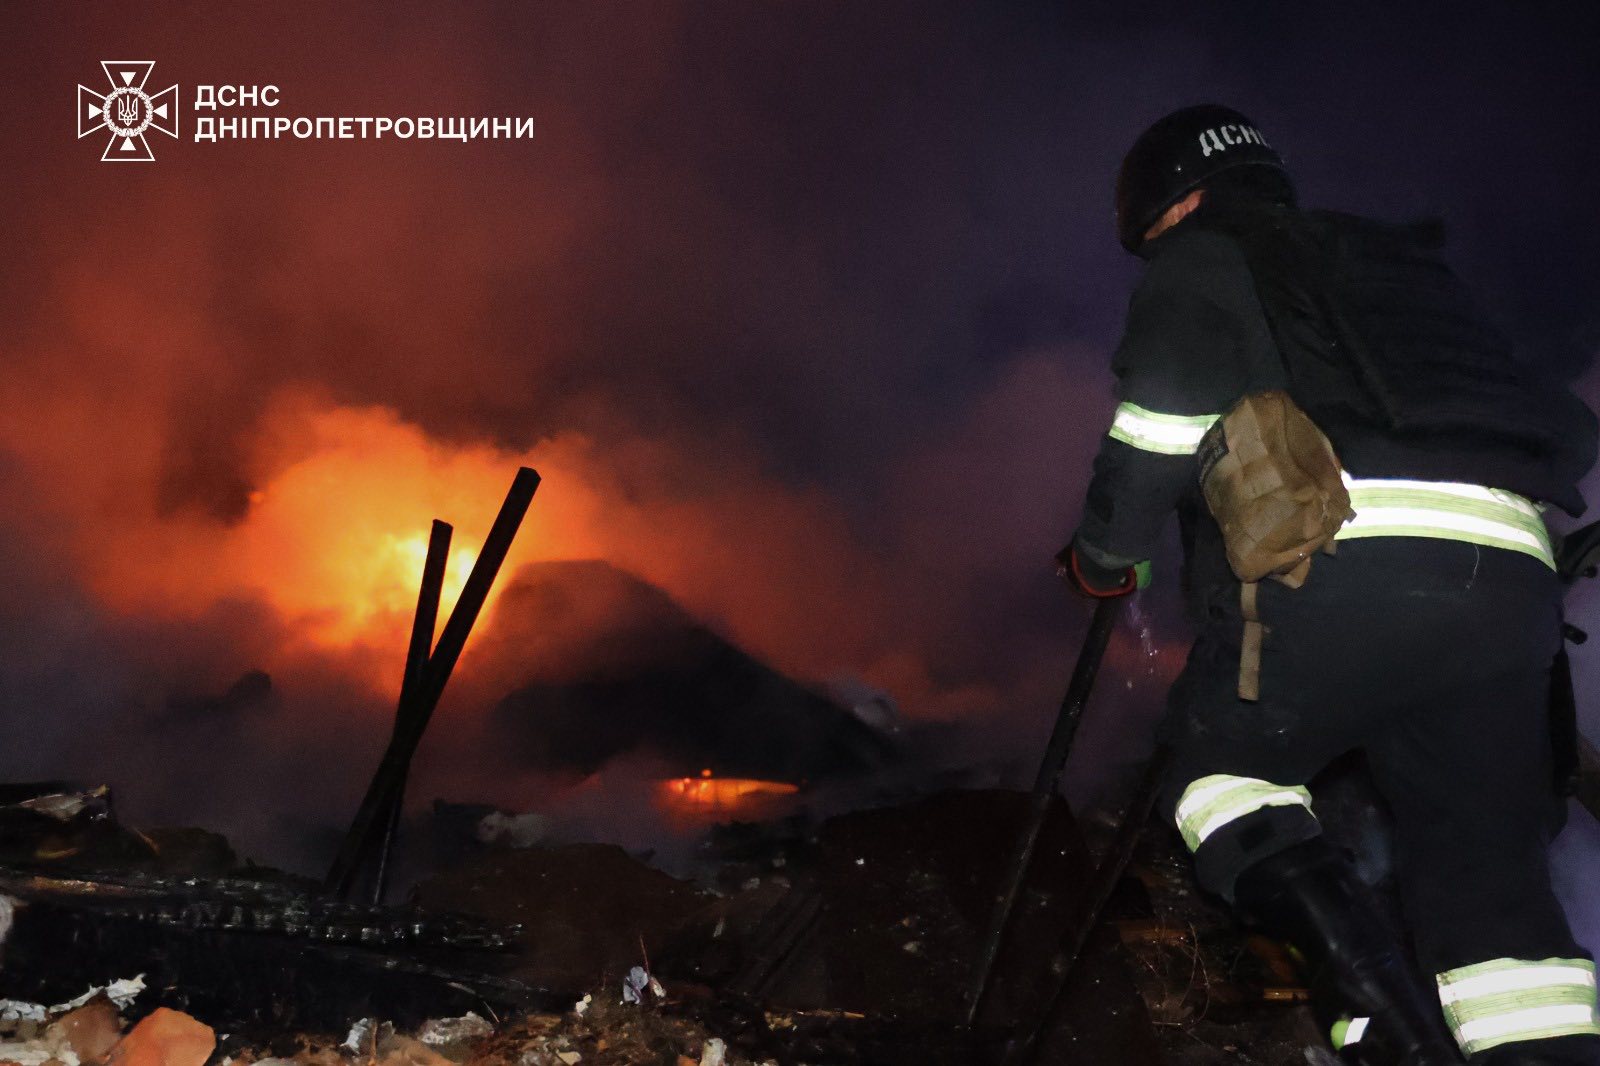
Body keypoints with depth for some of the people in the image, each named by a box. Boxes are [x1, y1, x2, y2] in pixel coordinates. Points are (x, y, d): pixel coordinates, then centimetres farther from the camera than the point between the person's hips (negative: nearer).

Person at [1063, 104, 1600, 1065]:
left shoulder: (1201, 262, 12)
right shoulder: (1397, 265, 34)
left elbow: (1152, 443, 0)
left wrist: (1101, 558, 15)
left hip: (1351, 561, -7)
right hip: (1513, 572, 7)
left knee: (1218, 755, 10)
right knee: (1486, 867, 10)